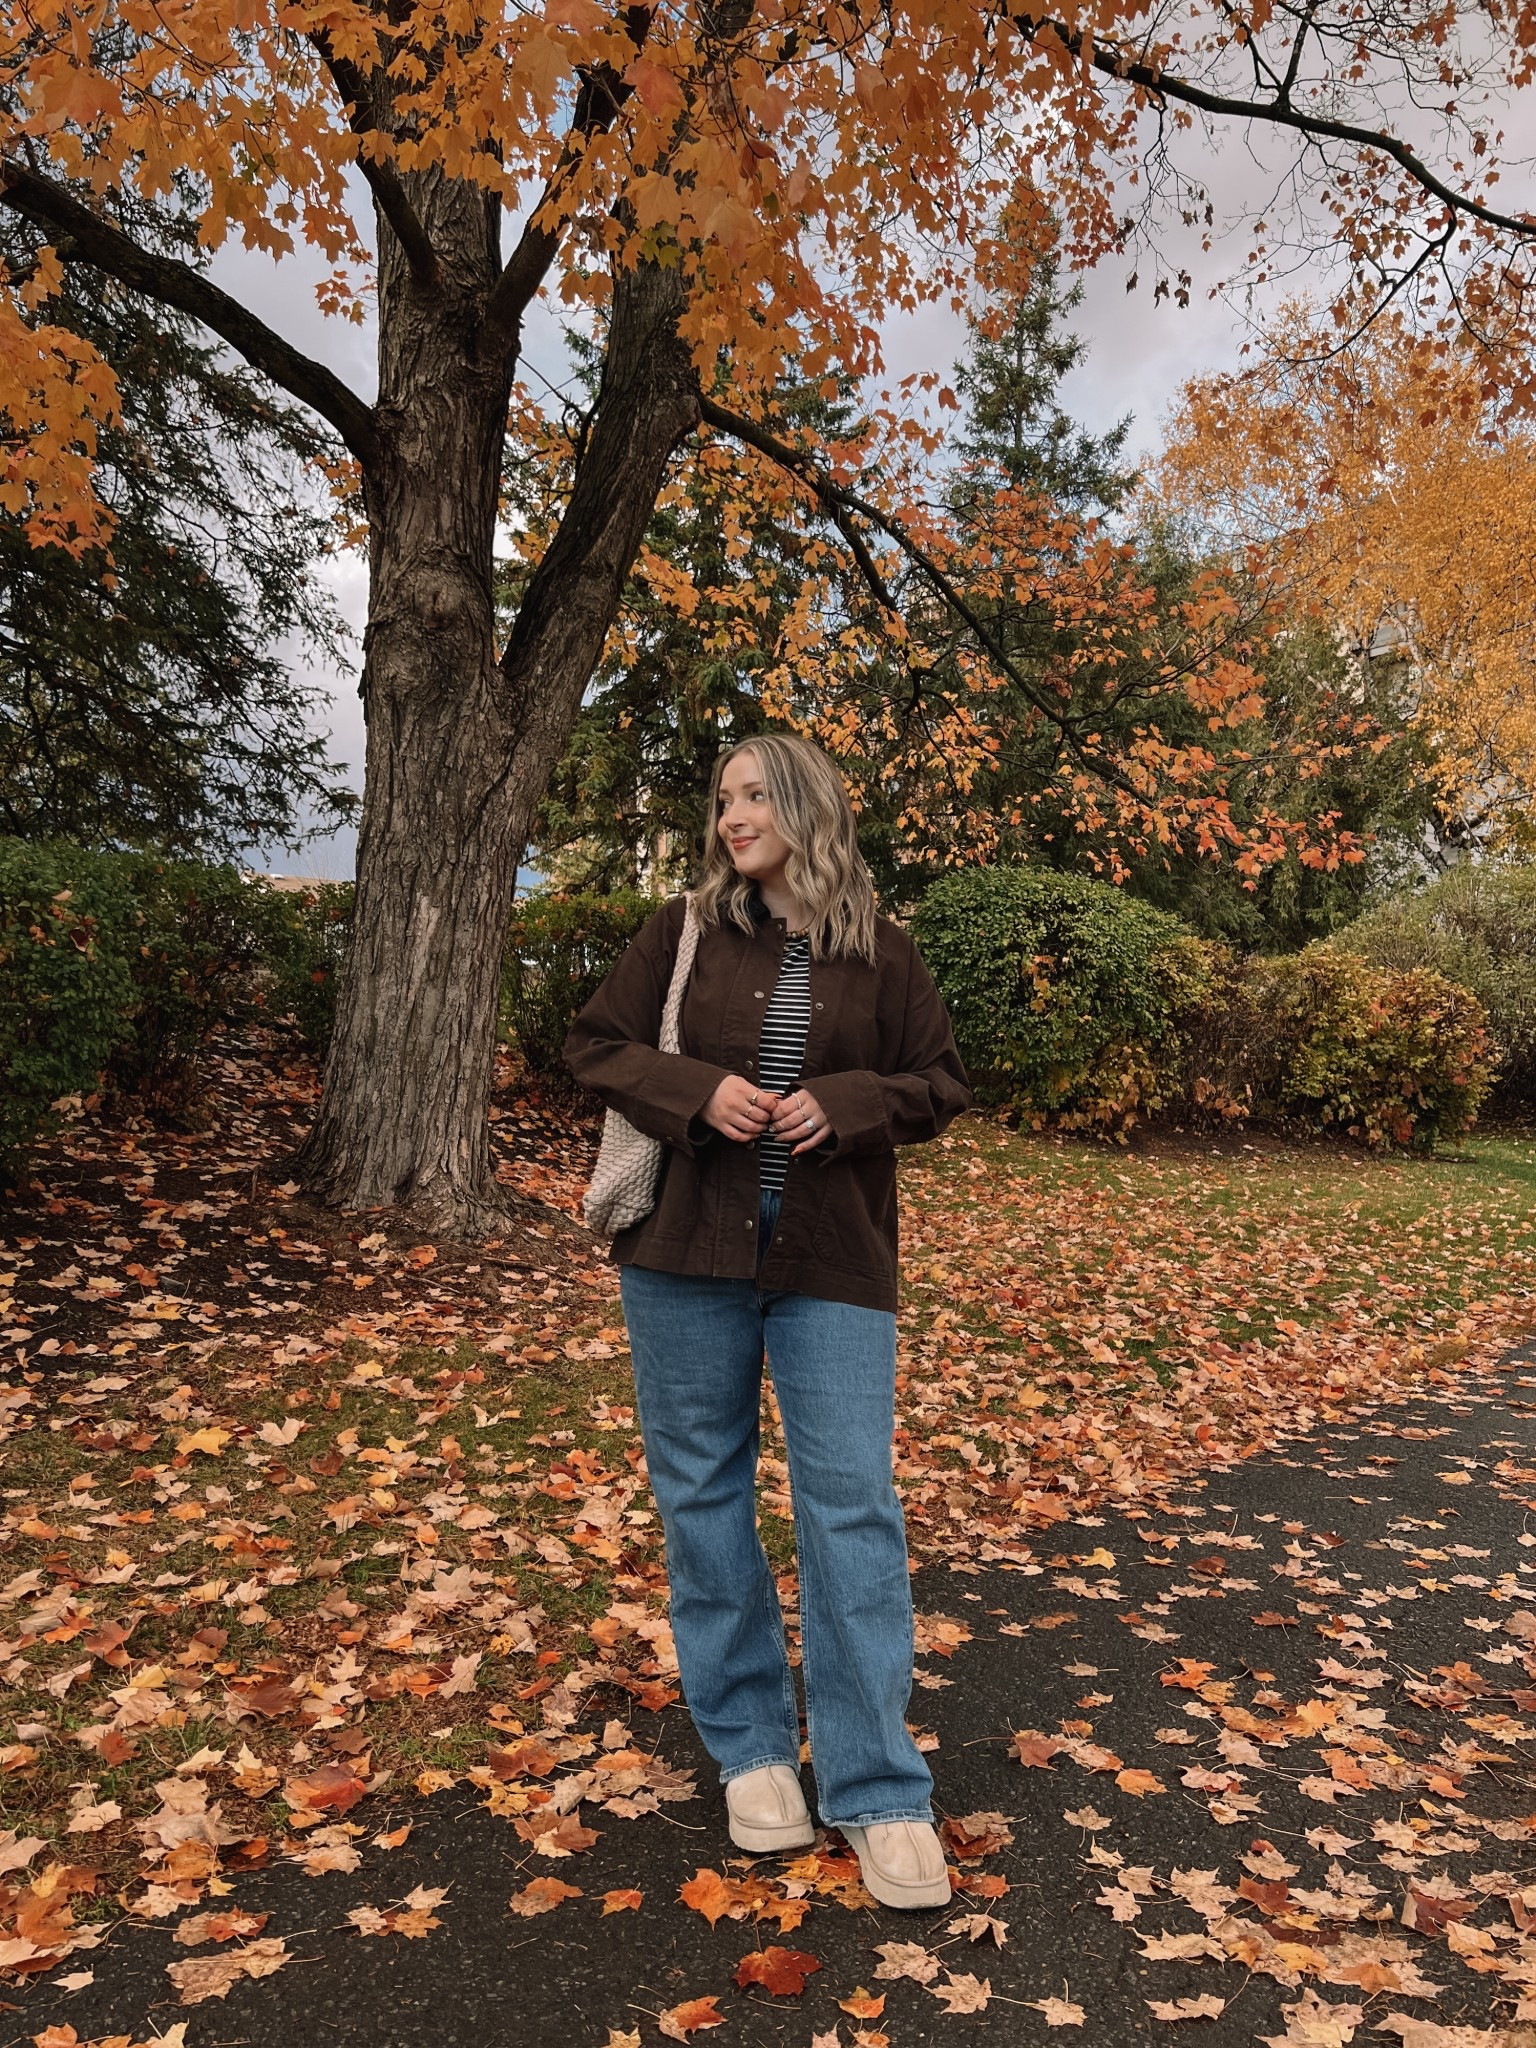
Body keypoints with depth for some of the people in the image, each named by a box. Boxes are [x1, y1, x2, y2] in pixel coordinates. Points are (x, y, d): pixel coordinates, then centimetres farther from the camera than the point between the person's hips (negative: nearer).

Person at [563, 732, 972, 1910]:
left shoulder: (880, 951, 3)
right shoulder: (684, 932, 3)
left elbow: (942, 1085, 7)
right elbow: (597, 1044, 6)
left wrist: (842, 1104, -12)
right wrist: (695, 1091, -12)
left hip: (832, 1259, -1)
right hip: (688, 1249, 1)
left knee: (853, 1503, -2)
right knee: (704, 1492, 9)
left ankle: (879, 1793, 12)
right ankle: (750, 1748, 28)